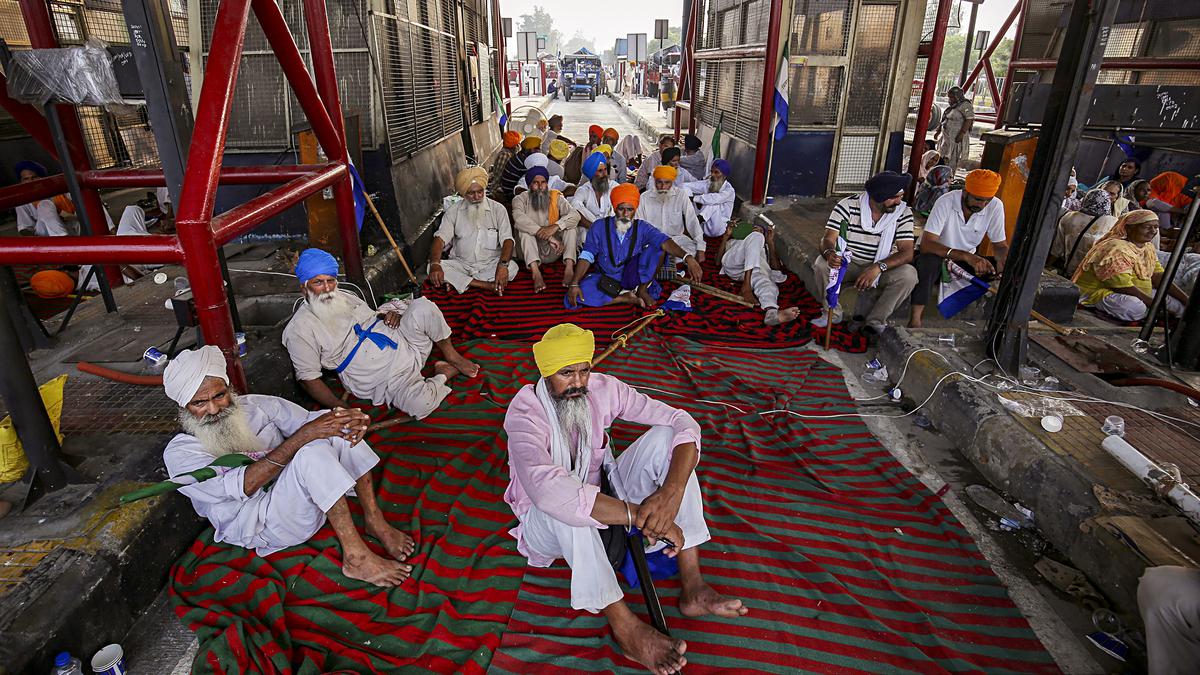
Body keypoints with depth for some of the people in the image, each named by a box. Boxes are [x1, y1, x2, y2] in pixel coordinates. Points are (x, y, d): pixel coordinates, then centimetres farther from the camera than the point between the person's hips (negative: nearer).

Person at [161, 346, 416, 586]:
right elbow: (241, 485, -22)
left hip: (307, 495, 6)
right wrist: (303, 436, -31)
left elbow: (309, 419, 5)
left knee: (337, 427, -16)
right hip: (261, 525, -5)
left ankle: (375, 520, -15)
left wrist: (347, 418, -20)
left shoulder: (255, 405, 8)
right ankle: (356, 557, -30)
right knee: (313, 452, -32)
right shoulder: (178, 453, -7)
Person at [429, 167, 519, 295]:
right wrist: (435, 264, -29)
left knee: (512, 267, -31)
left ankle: (457, 281, -24)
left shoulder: (498, 209, -1)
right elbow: (440, 239, -7)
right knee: (431, 269, -26)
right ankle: (488, 285, -27)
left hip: (491, 264, -1)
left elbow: (507, 240, -12)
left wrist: (503, 264, -34)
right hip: (461, 264, 1)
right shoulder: (453, 212, 2)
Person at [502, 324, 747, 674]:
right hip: (548, 526, -4)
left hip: (601, 494, 5)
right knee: (565, 503, -41)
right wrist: (640, 515, -47)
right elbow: (546, 488, -46)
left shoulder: (602, 388, -14)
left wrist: (671, 493, -36)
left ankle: (692, 586, -20)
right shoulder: (525, 413, -26)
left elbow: (683, 422, -18)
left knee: (665, 437, -18)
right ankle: (625, 625, -25)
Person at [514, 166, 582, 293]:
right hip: (532, 251, -1)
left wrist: (555, 227, -35)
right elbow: (519, 219, -27)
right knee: (524, 230, -26)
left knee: (570, 224, -17)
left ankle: (569, 268, -31)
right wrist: (548, 237, -37)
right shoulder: (521, 199, -4)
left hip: (554, 251, 1)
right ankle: (535, 272, -42)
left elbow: (575, 215, -15)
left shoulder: (556, 197, 1)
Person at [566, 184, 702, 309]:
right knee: (573, 298, -28)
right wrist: (574, 284, -22)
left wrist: (687, 257, -44)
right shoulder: (599, 227, -8)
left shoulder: (642, 228, -9)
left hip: (632, 278, 0)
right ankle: (625, 298, -17)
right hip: (606, 278, 1)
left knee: (654, 246, -22)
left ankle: (642, 290, -8)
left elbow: (664, 241, -25)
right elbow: (587, 256, -10)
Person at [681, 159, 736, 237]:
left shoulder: (729, 190, -14)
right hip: (704, 223, 4)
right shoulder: (708, 184, 0)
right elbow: (686, 186, -6)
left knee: (713, 202, -27)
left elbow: (714, 199, -32)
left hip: (718, 228, -4)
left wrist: (694, 198, -25)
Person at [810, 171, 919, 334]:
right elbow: (828, 239, -18)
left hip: (883, 267, 1)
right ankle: (833, 313, -6)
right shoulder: (848, 205, -13)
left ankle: (876, 321, -9)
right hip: (847, 264, -1)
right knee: (821, 264, -30)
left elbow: (907, 252, -16)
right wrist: (829, 253, -45)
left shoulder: (903, 213, -9)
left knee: (909, 275, -28)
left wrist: (878, 267, -35)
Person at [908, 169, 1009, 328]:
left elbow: (1000, 245, -2)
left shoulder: (995, 206, -10)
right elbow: (926, 244, -34)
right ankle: (914, 320, -38)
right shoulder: (946, 202, -23)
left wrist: (1004, 261, -28)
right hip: (937, 258, -4)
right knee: (929, 260, -39)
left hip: (965, 262, 5)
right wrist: (966, 256, -46)